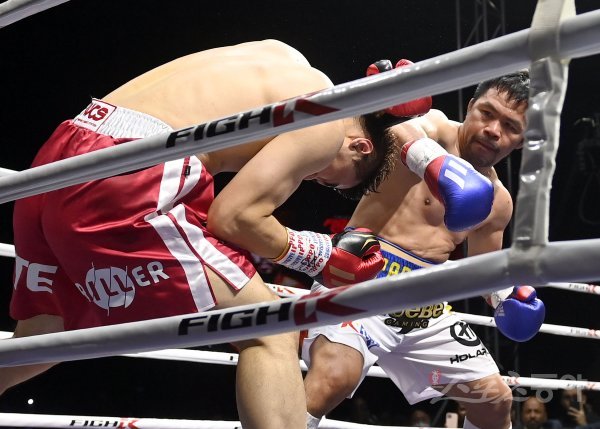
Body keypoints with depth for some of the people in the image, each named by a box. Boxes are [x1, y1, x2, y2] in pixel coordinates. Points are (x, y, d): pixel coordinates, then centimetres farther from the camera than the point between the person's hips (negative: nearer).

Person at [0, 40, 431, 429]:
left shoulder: (284, 61, 25)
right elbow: (234, 216, -8)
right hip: (123, 179, -9)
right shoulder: (329, 118, 1)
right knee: (271, 333, -3)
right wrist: (322, 256, 5)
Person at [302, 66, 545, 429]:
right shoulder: (435, 128, -7)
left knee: (496, 399, 15)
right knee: (335, 376, -34)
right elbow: (396, 130, -33)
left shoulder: (498, 202, 14)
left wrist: (507, 295, 8)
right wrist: (435, 162, -55)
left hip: (427, 304, 8)